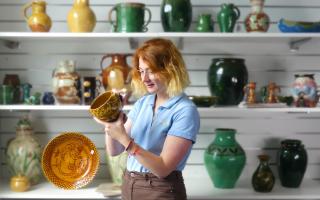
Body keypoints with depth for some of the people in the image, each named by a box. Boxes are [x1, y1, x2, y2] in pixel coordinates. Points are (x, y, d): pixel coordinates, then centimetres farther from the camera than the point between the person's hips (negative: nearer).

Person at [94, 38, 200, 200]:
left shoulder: (185, 111, -16)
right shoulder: (142, 102, 3)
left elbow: (163, 168, -20)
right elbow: (114, 150, 4)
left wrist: (124, 139, -26)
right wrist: (109, 125, -14)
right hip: (129, 186, 6)